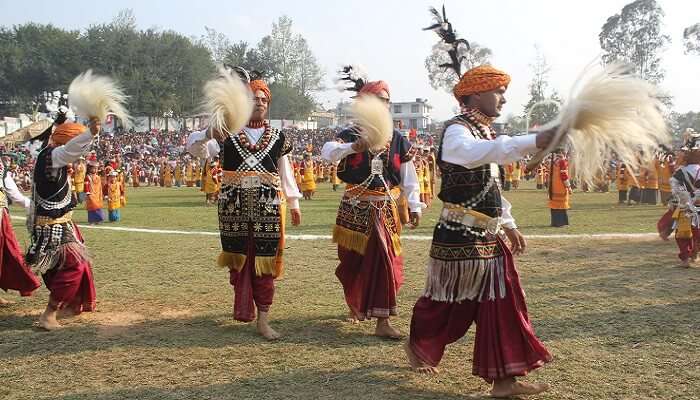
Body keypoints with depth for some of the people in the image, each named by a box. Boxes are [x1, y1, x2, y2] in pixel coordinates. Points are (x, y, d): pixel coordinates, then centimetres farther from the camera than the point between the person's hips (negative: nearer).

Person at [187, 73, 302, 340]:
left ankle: (263, 320, 3)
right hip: (234, 206, 0)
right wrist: (207, 135, -30)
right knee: (238, 258, 10)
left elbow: (285, 172, 15)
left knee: (264, 262, -1)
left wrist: (294, 203, 15)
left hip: (268, 206, 0)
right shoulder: (226, 134, 3)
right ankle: (243, 308, 29)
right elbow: (196, 148, -8)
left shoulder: (277, 138, 10)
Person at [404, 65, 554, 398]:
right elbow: (475, 154, -41)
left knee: (501, 304, 9)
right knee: (449, 302, 7)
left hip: (488, 237, 9)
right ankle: (417, 346, 33)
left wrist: (508, 225, 18)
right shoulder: (457, 130, -15)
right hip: (459, 236, -8)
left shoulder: (486, 133, 14)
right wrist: (535, 141, -49)